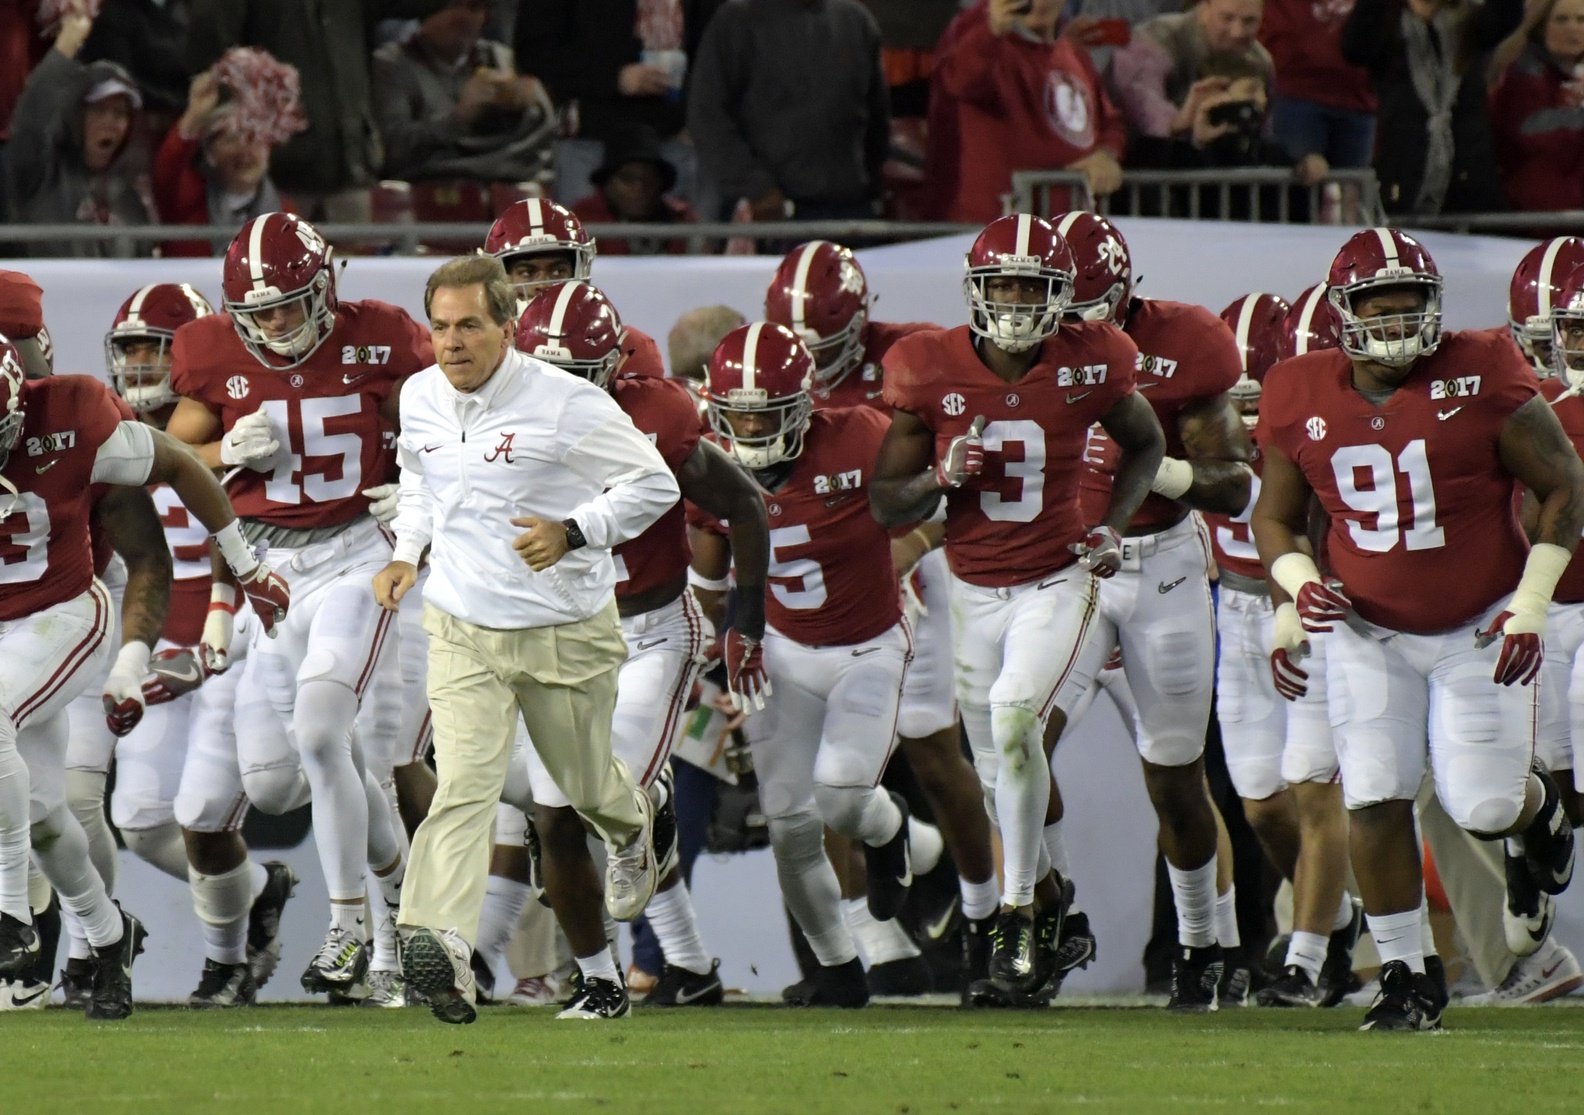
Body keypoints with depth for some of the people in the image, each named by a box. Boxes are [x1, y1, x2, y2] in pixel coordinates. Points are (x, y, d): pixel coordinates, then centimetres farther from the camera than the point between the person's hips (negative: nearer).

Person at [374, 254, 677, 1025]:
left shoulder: (565, 404, -17)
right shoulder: (421, 400, 1)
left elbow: (654, 485, -9)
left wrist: (571, 534, -23)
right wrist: (408, 555, 6)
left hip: (566, 635, -2)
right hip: (462, 630, 2)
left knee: (586, 786, 16)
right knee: (463, 786, -17)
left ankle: (631, 830, 55)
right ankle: (441, 945, -33)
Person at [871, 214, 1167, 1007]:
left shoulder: (1087, 366, -9)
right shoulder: (933, 371, -7)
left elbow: (1145, 443, 12)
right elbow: (886, 504, 0)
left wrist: (1115, 525, -3)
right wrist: (939, 477, -21)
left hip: (1060, 582, -3)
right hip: (975, 592, 3)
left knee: (1014, 717, -27)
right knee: (998, 777, 10)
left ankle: (1018, 924, -18)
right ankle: (1047, 892, 41)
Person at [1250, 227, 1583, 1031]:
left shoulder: (1481, 379, -13)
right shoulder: (1304, 400, -3)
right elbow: (1274, 517, 10)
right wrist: (1299, 583, -11)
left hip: (1479, 629, -2)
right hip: (1368, 633, 2)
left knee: (1484, 807, -6)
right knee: (1374, 803, -8)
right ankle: (1404, 976, 5)